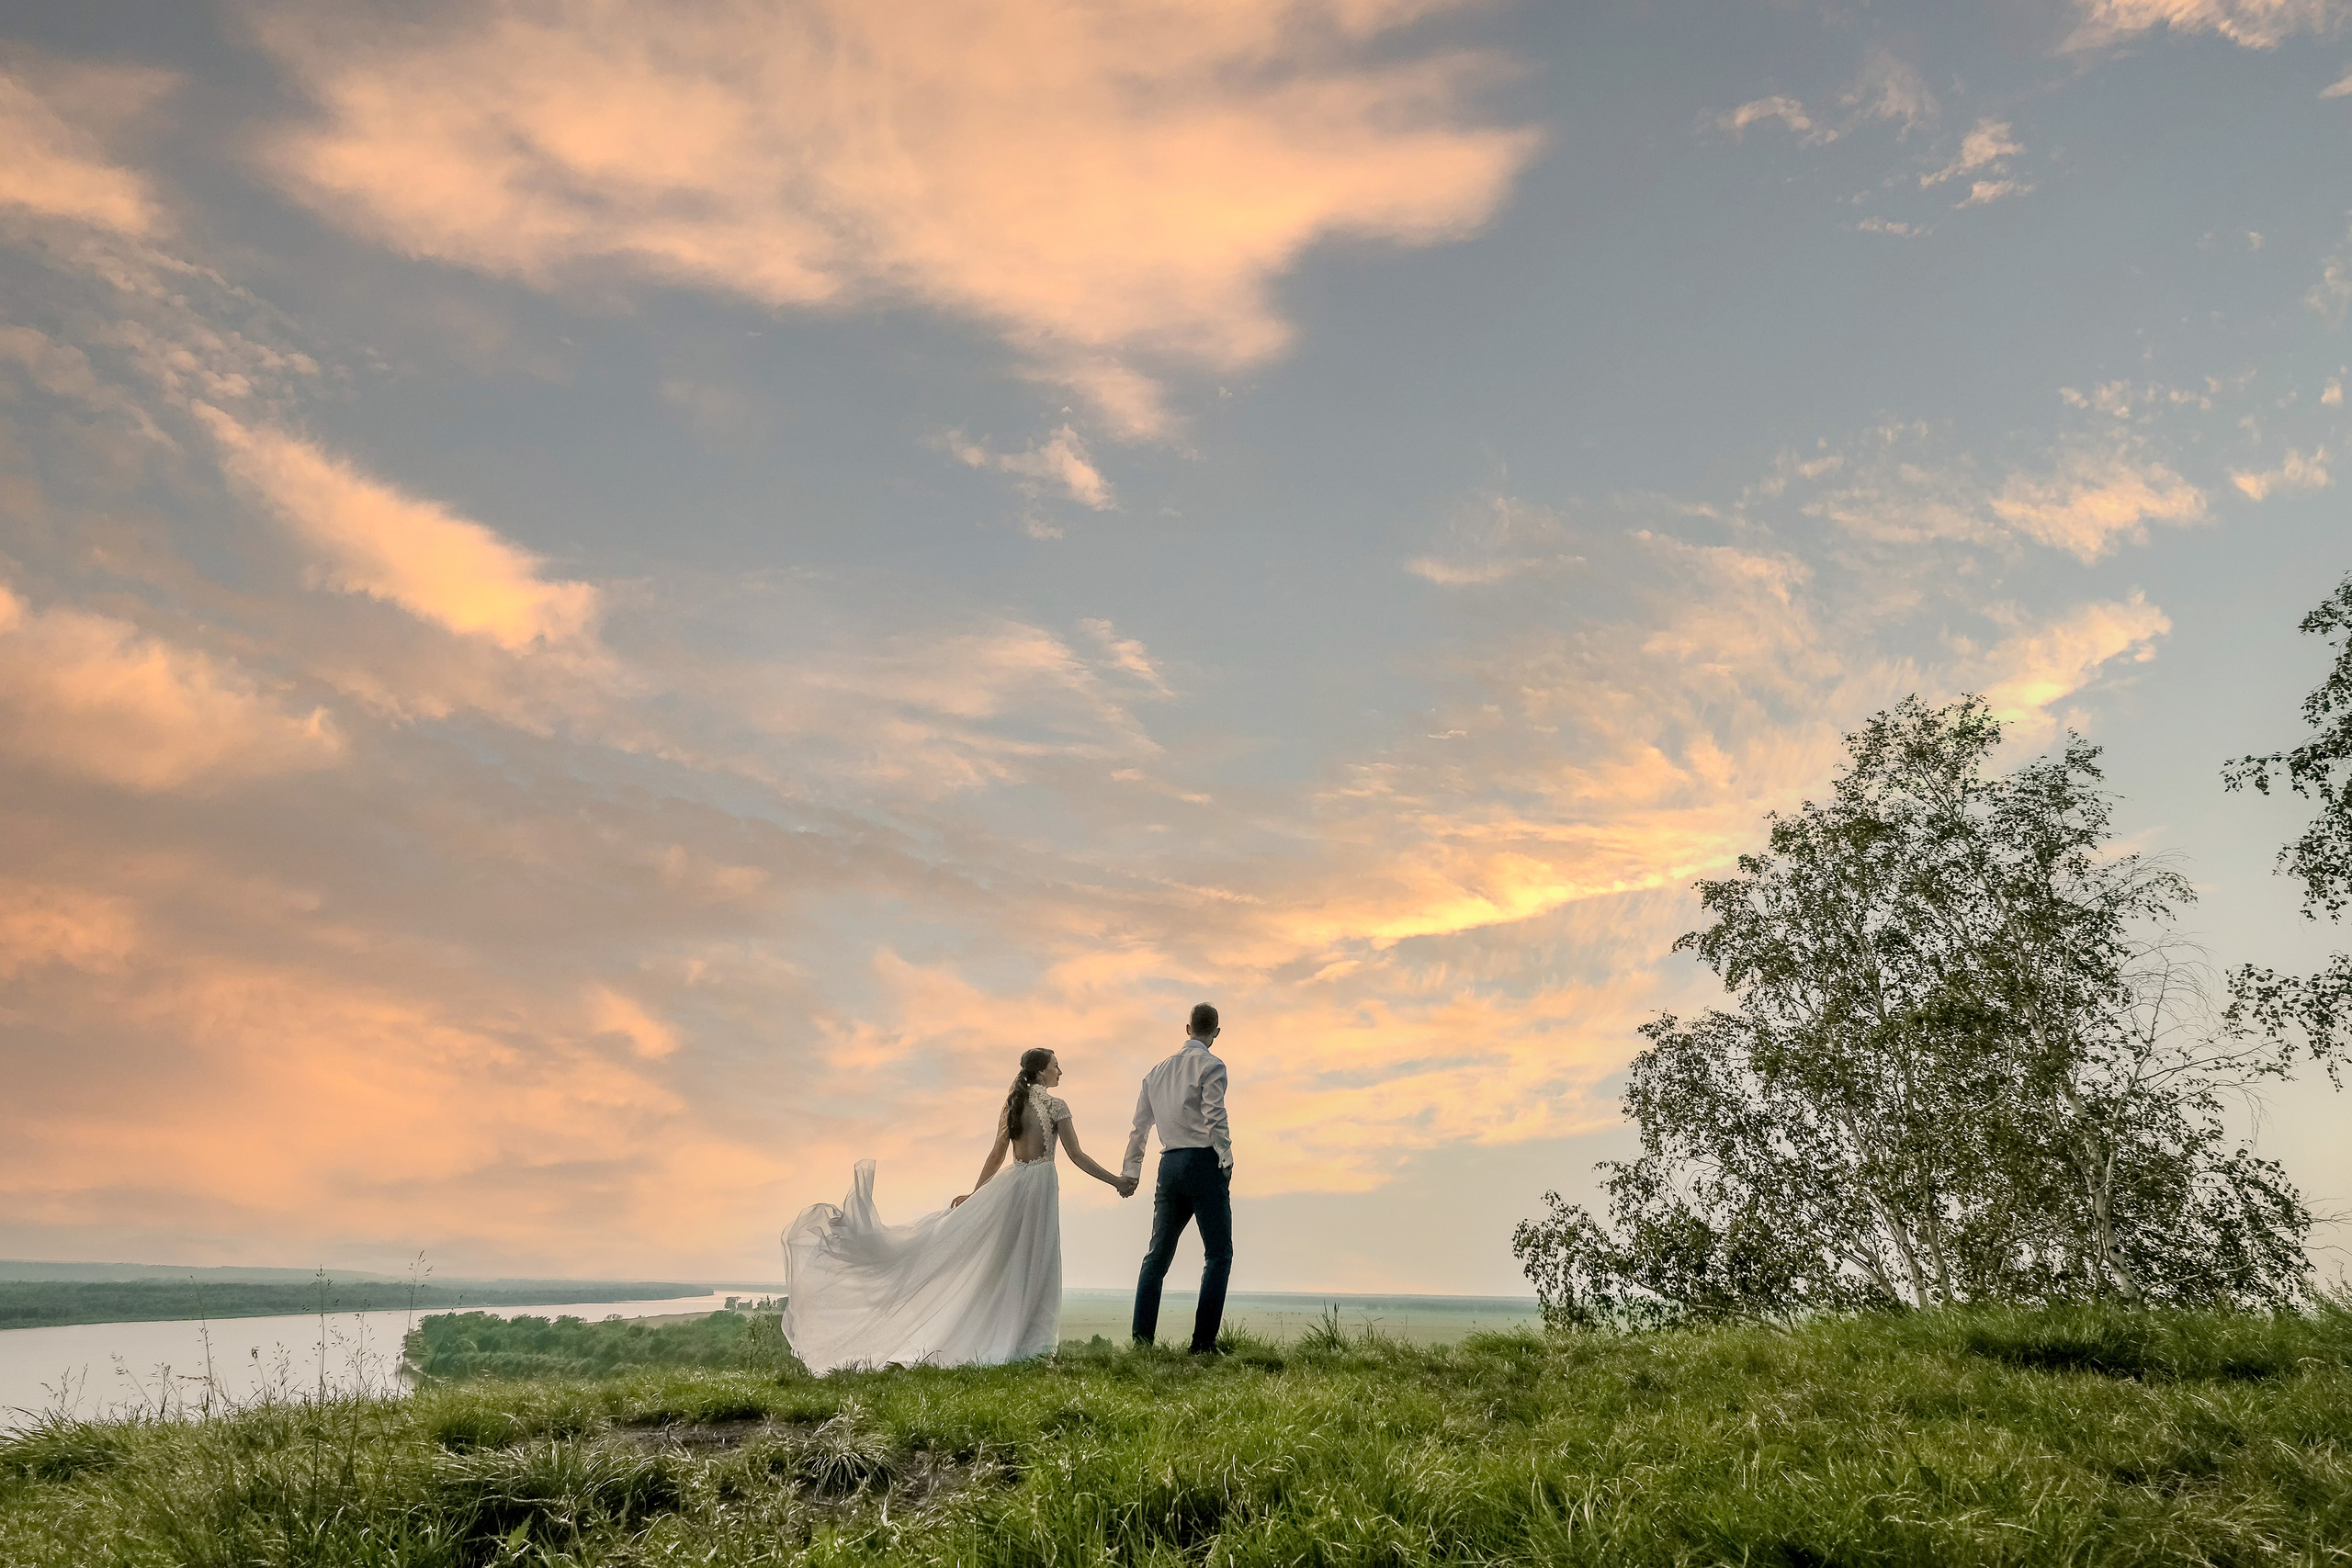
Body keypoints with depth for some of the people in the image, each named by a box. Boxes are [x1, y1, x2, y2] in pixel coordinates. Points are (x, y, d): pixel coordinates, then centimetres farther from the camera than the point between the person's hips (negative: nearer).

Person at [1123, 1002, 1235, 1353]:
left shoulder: (1158, 1071, 17)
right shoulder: (1211, 1065, -3)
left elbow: (1140, 1125, 19)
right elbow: (1214, 1117, -14)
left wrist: (1130, 1172, 23)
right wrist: (1226, 1161, -9)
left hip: (1169, 1166, 6)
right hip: (1203, 1161, -6)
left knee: (1158, 1255, 10)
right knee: (1219, 1254, -1)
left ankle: (1141, 1339, 8)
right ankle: (1203, 1343, -7)